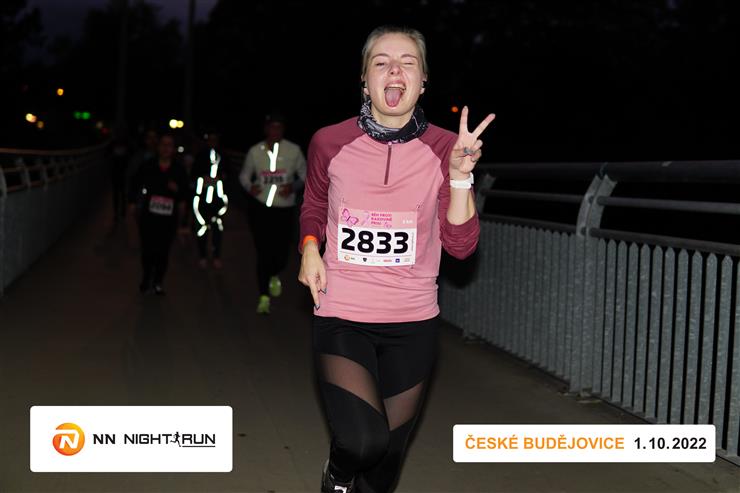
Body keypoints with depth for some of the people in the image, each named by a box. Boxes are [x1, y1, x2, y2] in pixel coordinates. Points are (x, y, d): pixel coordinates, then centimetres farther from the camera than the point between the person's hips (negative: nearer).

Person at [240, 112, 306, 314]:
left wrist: (294, 186, -13)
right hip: (260, 208, 0)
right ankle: (264, 296, 7)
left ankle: (273, 275, 36)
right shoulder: (255, 151, 0)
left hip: (285, 209, 1)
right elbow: (244, 175, 11)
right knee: (263, 253, -4)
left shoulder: (294, 151, -1)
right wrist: (249, 187, -10)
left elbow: (305, 175, 7)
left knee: (281, 254, -1)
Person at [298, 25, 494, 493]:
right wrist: (309, 247, -3)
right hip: (341, 317, -1)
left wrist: (460, 174, -17)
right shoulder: (329, 143, -5)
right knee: (362, 442, -21)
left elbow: (461, 245, -6)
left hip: (413, 323, 2)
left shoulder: (445, 148, -4)